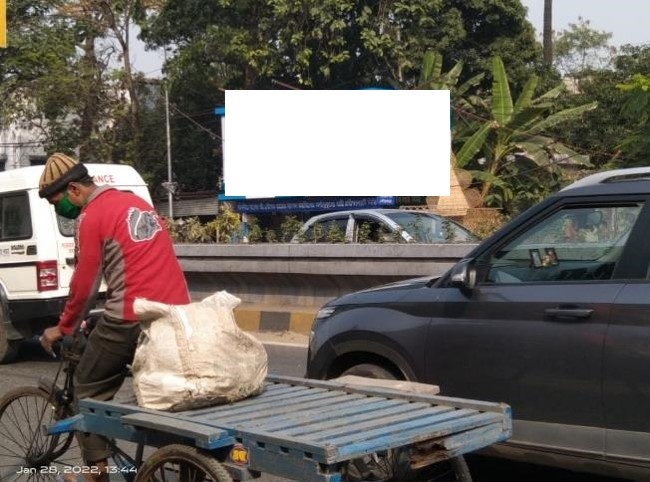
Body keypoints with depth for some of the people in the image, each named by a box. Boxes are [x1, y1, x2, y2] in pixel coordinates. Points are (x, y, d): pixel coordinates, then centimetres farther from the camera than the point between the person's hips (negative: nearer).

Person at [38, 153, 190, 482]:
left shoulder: (91, 216, -6)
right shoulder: (138, 204, 19)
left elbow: (84, 283, -5)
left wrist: (63, 328, 8)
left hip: (130, 319, -7)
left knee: (89, 391, 10)